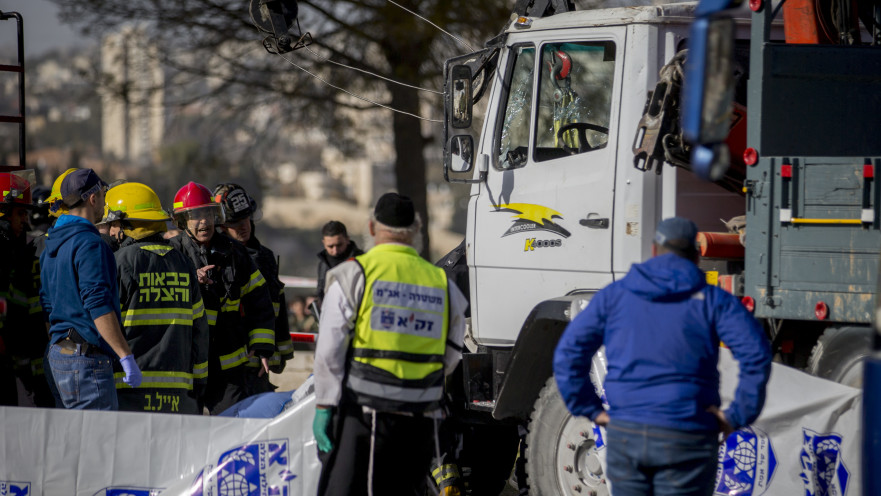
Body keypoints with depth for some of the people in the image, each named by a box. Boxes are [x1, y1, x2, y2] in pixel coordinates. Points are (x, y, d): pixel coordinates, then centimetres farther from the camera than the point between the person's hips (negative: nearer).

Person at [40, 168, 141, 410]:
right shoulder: (89, 244, -13)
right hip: (86, 354, -10)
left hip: (58, 352, 10)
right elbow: (99, 306, -20)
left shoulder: (51, 246, 17)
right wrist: (126, 356, -20)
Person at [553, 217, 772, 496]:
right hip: (685, 441, -3)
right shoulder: (712, 301, 0)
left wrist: (592, 410, 8)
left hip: (624, 436, 3)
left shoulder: (613, 296, 8)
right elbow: (756, 355, -12)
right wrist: (737, 417, -5)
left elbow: (567, 355, 5)